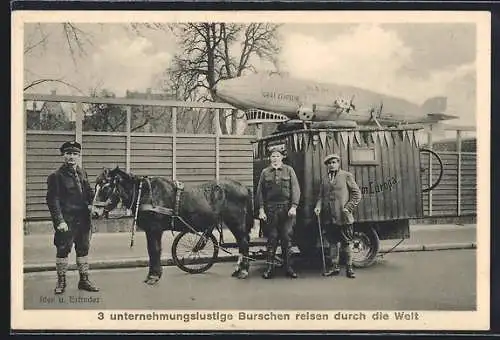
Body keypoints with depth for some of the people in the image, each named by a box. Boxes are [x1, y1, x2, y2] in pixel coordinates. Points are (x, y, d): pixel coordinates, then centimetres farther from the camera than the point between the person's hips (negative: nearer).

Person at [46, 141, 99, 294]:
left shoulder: (82, 173, 11)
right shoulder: (56, 176, -8)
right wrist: (59, 221, -18)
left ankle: (84, 280, 22)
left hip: (83, 219, 6)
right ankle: (61, 281, 16)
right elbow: (53, 200, -12)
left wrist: (91, 204, 1)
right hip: (66, 221, -6)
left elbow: (89, 192, 21)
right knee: (62, 250, 2)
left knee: (83, 249, 12)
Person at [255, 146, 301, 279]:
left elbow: (295, 189, 2)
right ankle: (270, 267, 8)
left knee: (287, 238, 2)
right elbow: (260, 192, 7)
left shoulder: (289, 170, 7)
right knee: (271, 238, 2)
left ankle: (288, 267, 10)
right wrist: (261, 209, -2)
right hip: (270, 209, 1)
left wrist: (294, 207, -8)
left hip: (286, 209, 0)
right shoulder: (265, 172, 10)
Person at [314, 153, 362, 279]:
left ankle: (349, 267, 9)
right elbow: (321, 196, 15)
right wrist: (318, 206, -4)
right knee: (332, 242, 10)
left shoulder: (347, 176, 2)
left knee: (347, 243, 2)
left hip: (343, 217, -4)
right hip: (329, 217, 4)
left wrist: (348, 208, -8)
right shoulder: (324, 179, 15)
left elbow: (357, 194, 0)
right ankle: (334, 267, 17)